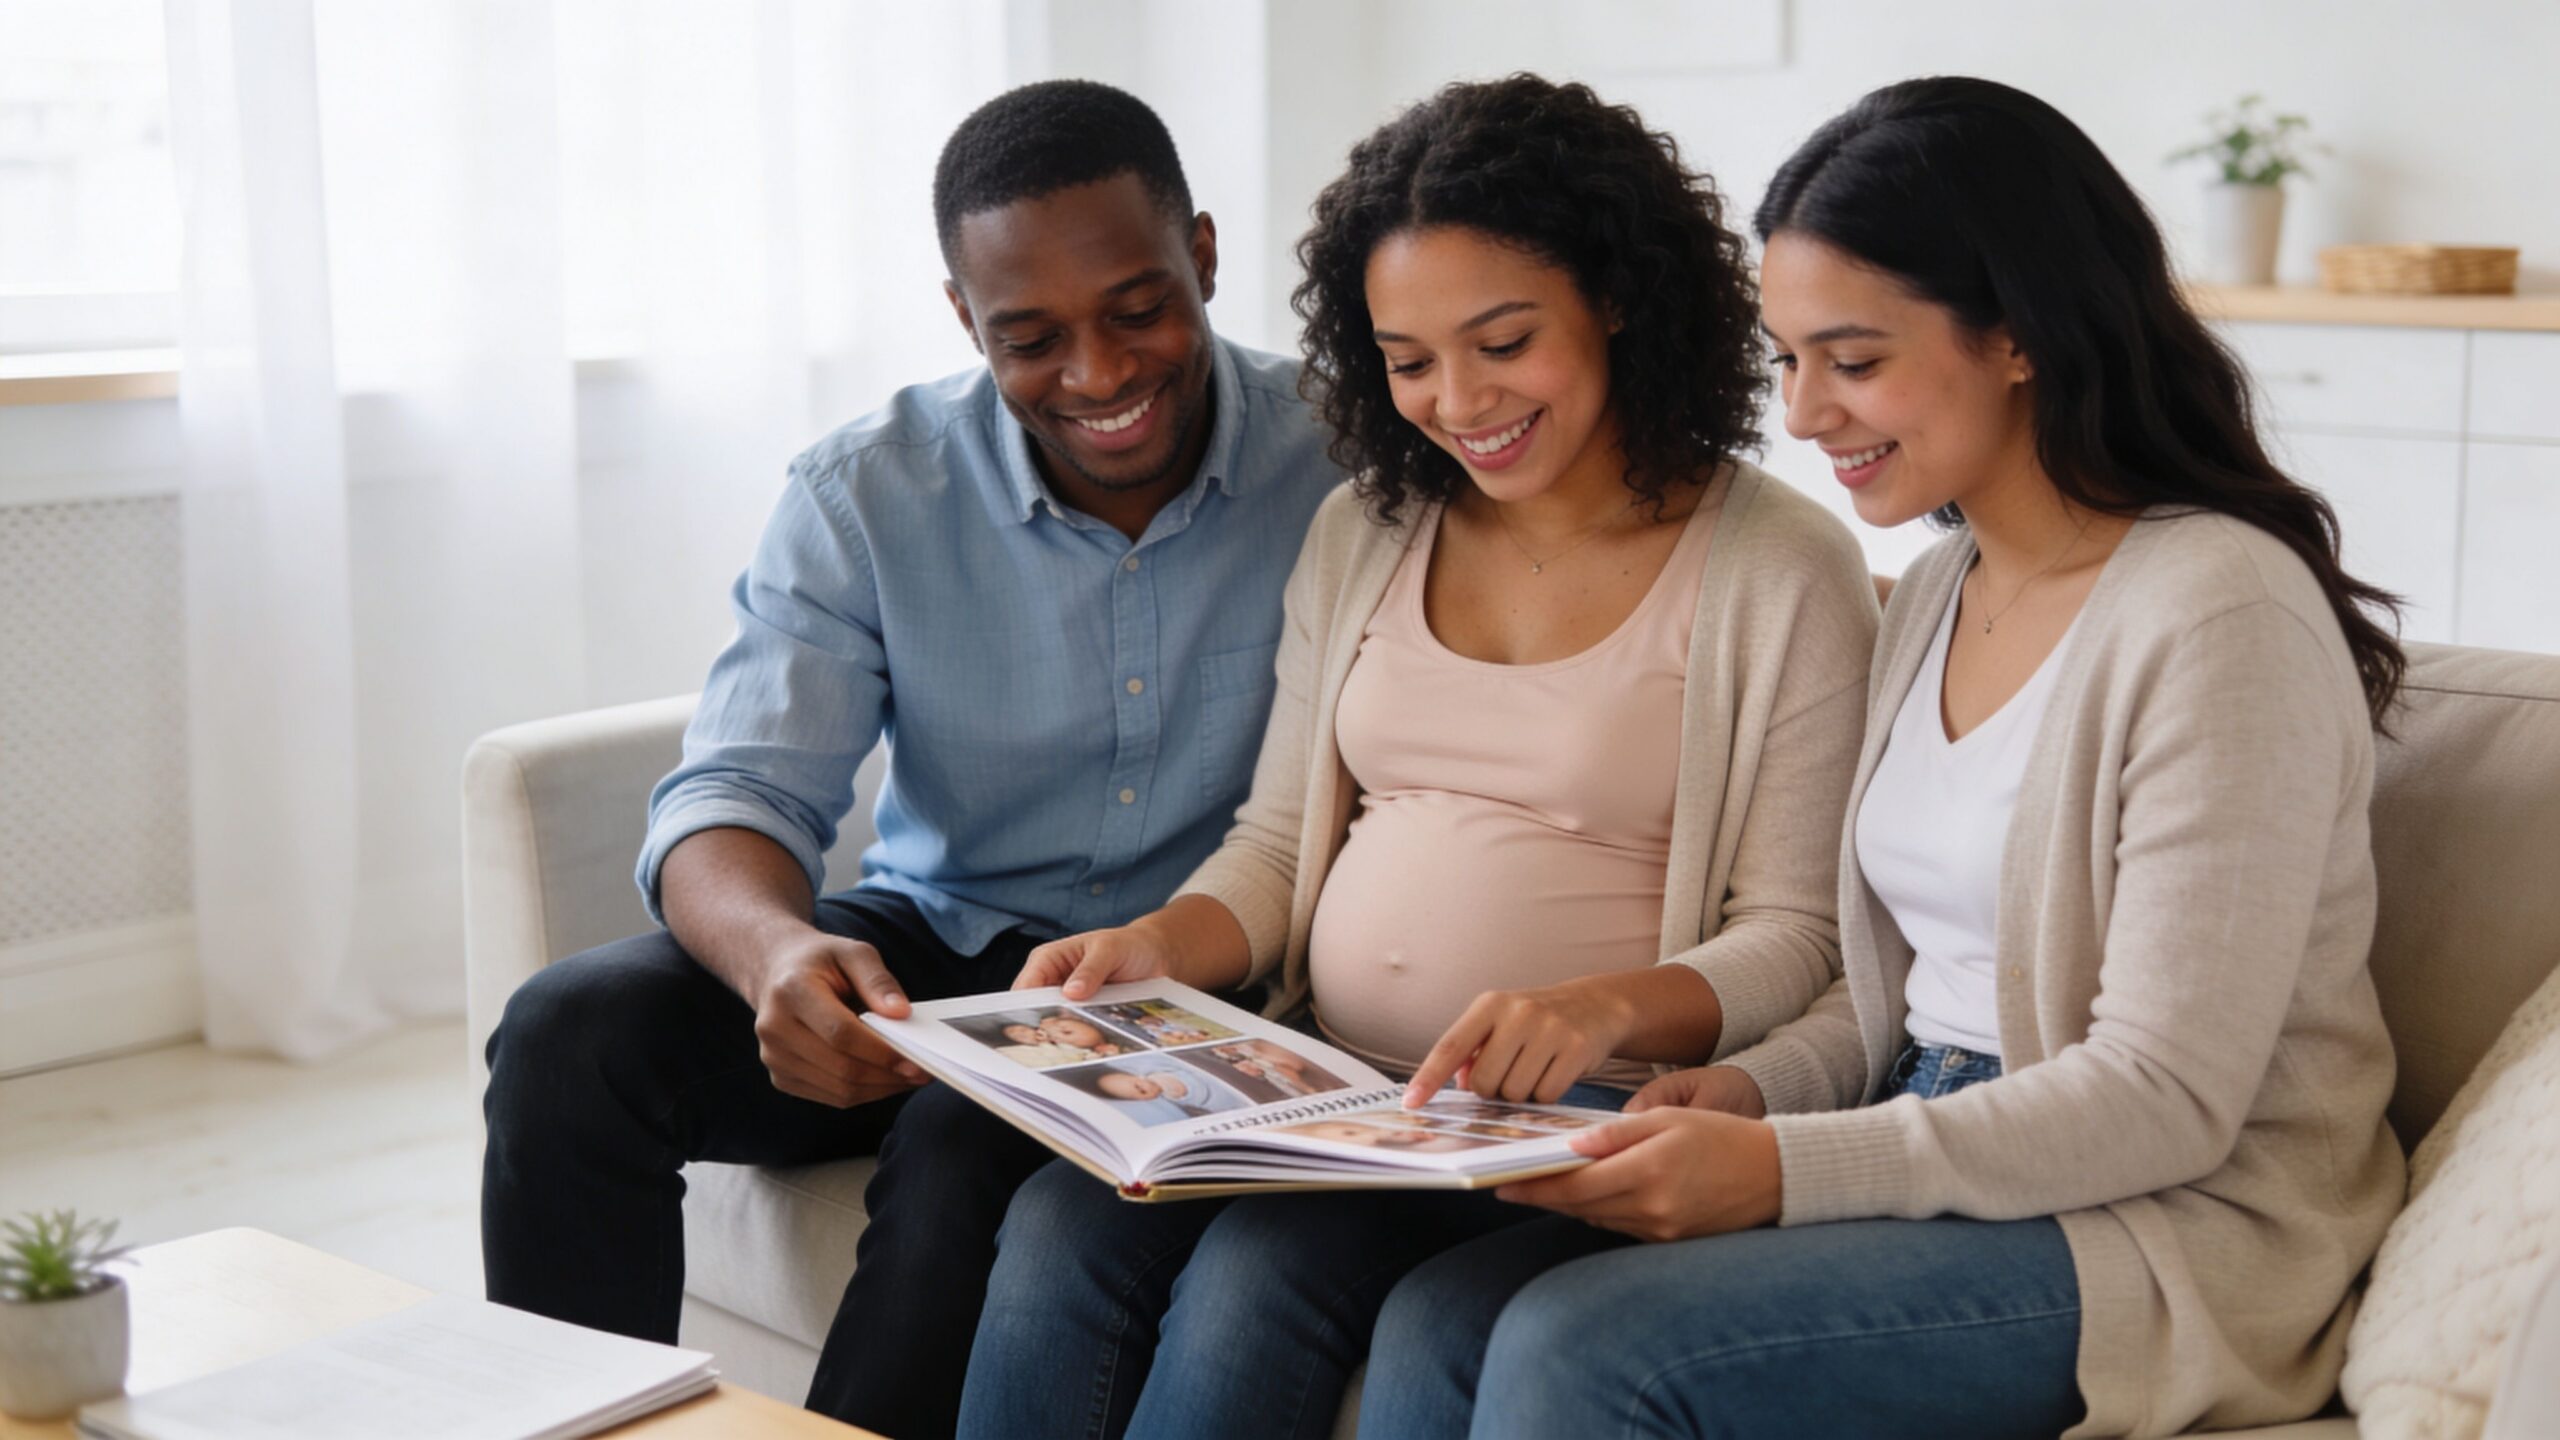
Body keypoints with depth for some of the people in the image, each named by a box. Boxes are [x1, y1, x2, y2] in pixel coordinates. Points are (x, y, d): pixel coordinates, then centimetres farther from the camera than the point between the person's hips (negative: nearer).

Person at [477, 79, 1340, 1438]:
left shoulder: (1335, 470, -8)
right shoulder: (866, 493, -3)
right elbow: (735, 793, -10)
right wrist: (777, 953, -36)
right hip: (925, 956, 3)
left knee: (973, 1141, -34)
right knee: (570, 1031, -20)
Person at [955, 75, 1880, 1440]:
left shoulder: (1782, 572, -3)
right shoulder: (1360, 537, 14)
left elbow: (1796, 940, -6)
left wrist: (1604, 1008, -25)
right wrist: (1156, 945, -4)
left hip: (1570, 1111, -4)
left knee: (1252, 1283, -30)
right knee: (1055, 1233, -24)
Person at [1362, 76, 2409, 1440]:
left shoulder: (2220, 611, -16)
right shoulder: (1937, 592, 12)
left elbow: (2167, 1097, -19)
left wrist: (1781, 1170, -23)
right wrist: (1753, 1089, -3)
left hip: (2168, 1232, -7)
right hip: (1937, 1154, 8)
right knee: (1436, 1325, -11)